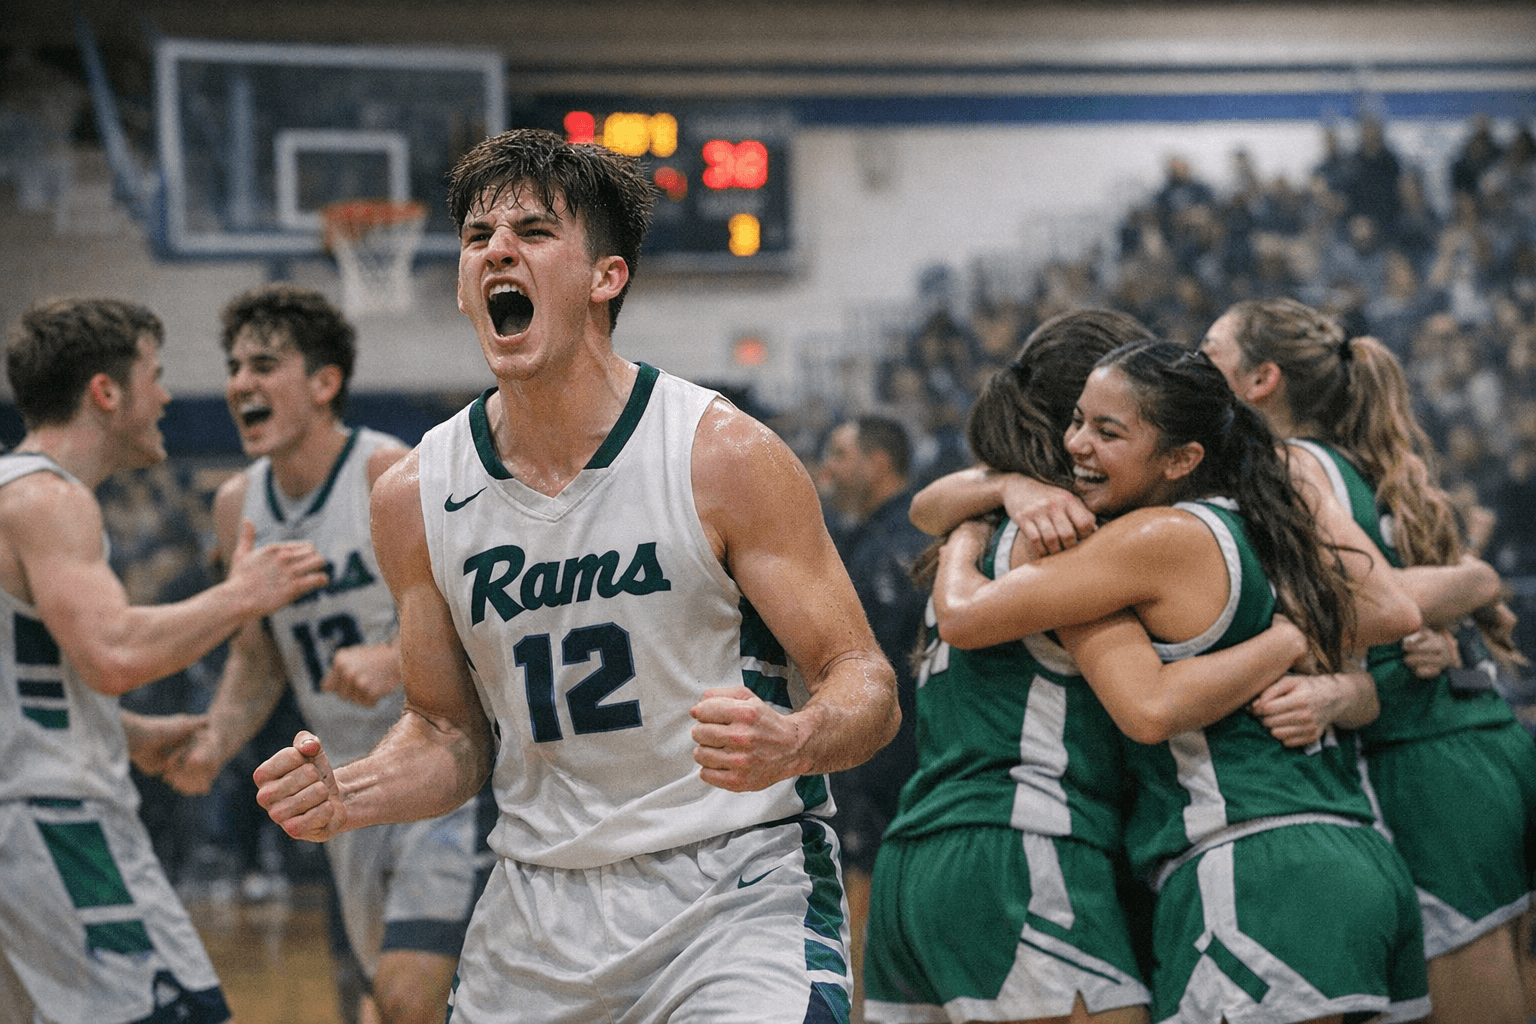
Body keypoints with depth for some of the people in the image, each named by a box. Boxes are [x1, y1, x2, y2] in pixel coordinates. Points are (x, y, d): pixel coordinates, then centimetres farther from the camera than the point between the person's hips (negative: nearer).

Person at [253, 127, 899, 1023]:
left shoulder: (726, 457, -10)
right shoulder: (416, 498, 2)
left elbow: (867, 684, -7)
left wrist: (789, 744, -29)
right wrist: (344, 799, -6)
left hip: (738, 889, -4)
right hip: (537, 909, 4)